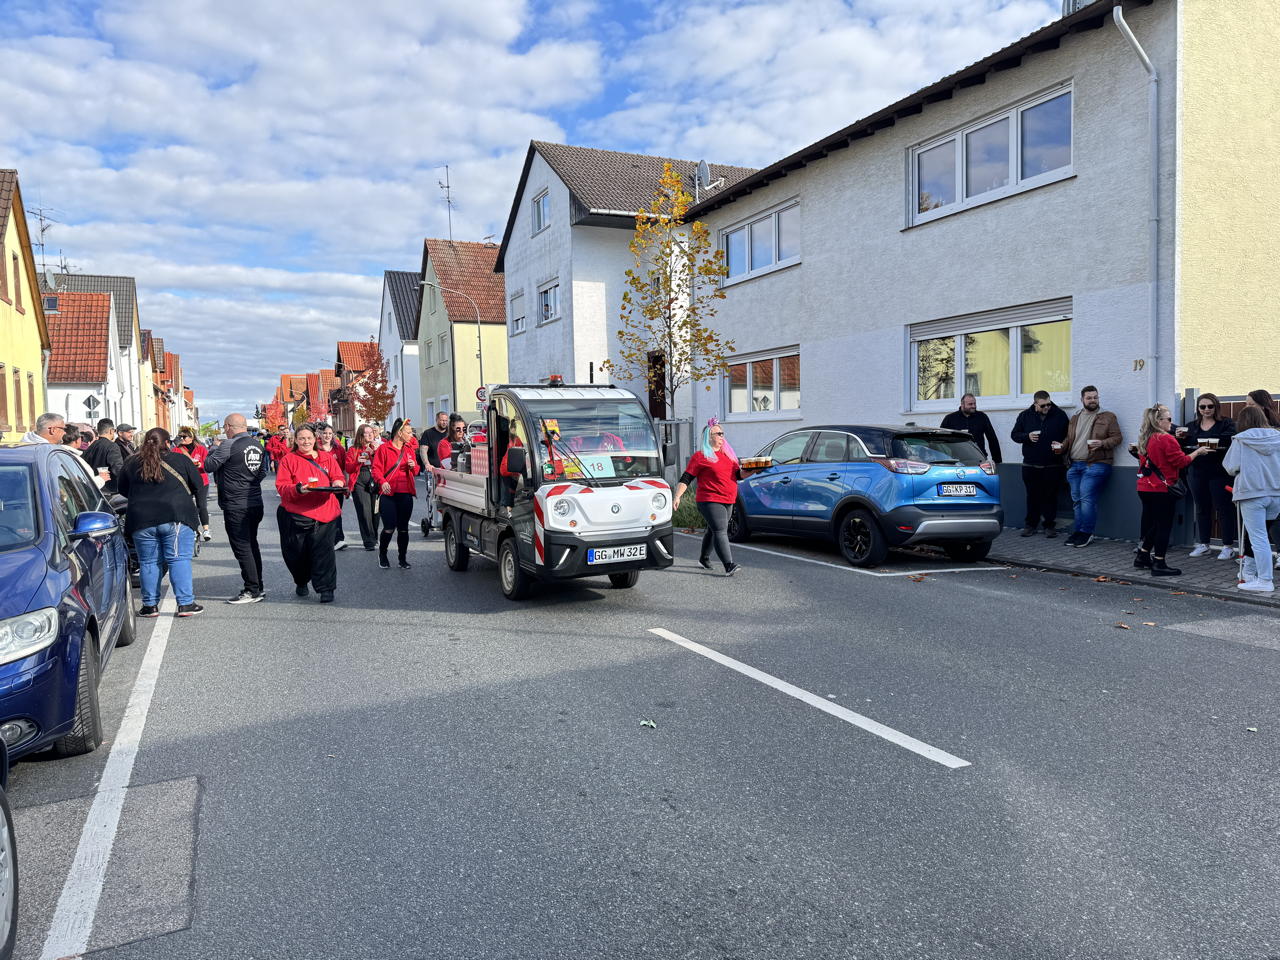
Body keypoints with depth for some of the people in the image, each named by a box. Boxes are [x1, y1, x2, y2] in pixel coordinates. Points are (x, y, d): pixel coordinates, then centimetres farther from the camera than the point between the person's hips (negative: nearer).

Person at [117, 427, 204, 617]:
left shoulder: (131, 463, 9)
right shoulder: (180, 460, 2)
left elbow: (123, 491, 19)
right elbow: (198, 485, 9)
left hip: (142, 520, 2)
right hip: (177, 517, -2)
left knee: (149, 562, 10)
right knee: (179, 559, -1)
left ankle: (150, 605, 13)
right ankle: (186, 604, -2)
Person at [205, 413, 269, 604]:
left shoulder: (229, 445, -15)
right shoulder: (257, 445, 8)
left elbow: (209, 465, -9)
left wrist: (213, 450, 8)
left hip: (236, 507, -8)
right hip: (256, 503, 8)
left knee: (242, 548, -3)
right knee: (251, 545, 16)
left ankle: (253, 591, -2)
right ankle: (259, 586, 23)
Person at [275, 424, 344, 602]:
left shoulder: (327, 458, 12)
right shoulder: (288, 459, 5)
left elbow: (339, 477, 11)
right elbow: (281, 486, -2)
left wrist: (338, 482, -13)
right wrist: (298, 489, -22)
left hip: (323, 513, 0)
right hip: (295, 514, 0)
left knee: (323, 551, -6)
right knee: (297, 552, 9)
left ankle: (326, 589, 1)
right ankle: (301, 582, 34)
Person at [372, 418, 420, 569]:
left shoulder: (409, 449, 14)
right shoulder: (384, 448, -3)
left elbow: (415, 471, 22)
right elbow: (375, 468, -8)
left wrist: (413, 466, -1)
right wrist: (382, 482, -24)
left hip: (406, 494, 5)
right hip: (388, 494, -5)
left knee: (403, 528, 6)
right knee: (389, 528, -6)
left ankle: (403, 559, 17)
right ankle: (382, 554, 19)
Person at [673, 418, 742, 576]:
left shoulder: (728, 453, 17)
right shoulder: (700, 456, -4)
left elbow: (738, 474, 20)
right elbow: (685, 479, -5)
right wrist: (677, 497, -14)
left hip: (728, 500, 7)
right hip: (710, 500, -7)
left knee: (713, 530, 19)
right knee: (721, 531, -16)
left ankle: (704, 557, 37)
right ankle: (729, 566, -22)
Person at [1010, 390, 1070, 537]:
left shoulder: (1060, 415, 2)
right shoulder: (1025, 416, 5)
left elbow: (1068, 437, 8)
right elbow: (1014, 435, 7)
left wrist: (1061, 445, -11)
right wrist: (1027, 436, -11)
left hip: (1053, 466, -1)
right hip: (1030, 465, 1)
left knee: (1050, 496, 3)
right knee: (1032, 496, 7)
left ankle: (1050, 525, 11)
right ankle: (1030, 524, 17)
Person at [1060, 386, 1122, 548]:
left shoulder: (1108, 417, 2)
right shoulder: (1075, 418, 19)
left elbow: (1117, 437, -3)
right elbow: (1069, 439, 24)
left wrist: (1102, 443, -20)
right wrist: (1061, 446, 3)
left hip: (1095, 464, -6)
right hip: (1075, 465, 6)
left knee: (1087, 498, -14)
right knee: (1076, 500, 7)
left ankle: (1086, 533, -6)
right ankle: (1078, 532, 14)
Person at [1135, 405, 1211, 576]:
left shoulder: (1144, 439, 9)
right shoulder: (1166, 439, -14)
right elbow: (1181, 461, -11)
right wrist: (1198, 452, 2)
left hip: (1144, 488, 8)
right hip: (1162, 489, -8)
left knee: (1153, 523, 19)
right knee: (1164, 525, -1)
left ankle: (1142, 557, 23)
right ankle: (1159, 564, 1)